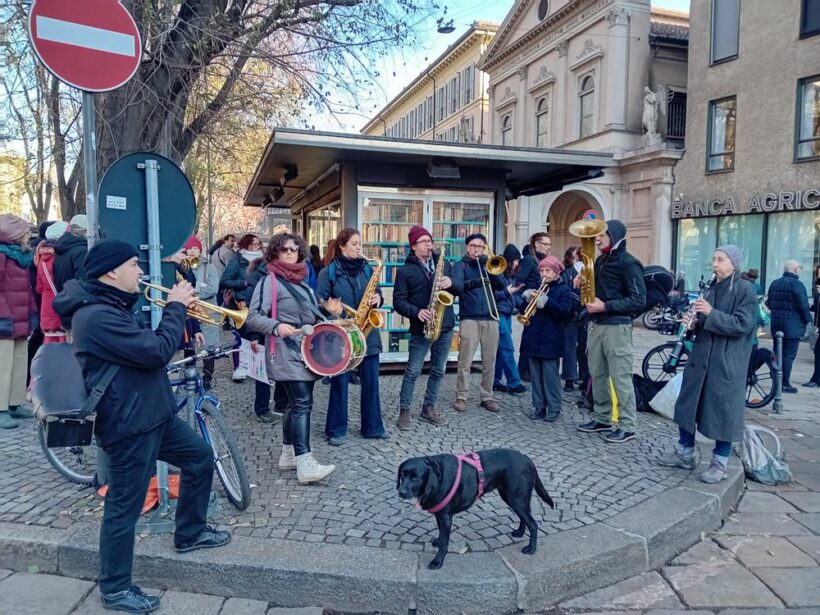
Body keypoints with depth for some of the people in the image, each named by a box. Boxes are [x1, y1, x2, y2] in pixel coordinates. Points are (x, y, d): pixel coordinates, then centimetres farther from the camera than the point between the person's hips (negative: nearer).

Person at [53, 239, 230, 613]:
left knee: (200, 458, 19)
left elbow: (144, 346, 17)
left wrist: (179, 310, 4)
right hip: (129, 424, -10)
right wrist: (176, 307, -14)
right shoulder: (96, 315, -24)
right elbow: (157, 351, -28)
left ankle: (190, 533, 36)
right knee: (125, 506, 4)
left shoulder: (111, 306, 11)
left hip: (152, 413, 10)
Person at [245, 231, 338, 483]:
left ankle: (288, 454, 24)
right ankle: (305, 464, -16)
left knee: (297, 403, 13)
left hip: (306, 351, 9)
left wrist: (329, 312, 8)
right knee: (302, 403, -15)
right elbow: (253, 317, -16)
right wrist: (276, 327, -34)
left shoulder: (301, 281, 16)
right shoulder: (270, 281, -9)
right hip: (287, 354, -9)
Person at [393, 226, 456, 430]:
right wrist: (416, 312, -20)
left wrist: (451, 283, -10)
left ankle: (429, 408, 24)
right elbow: (398, 301, -5)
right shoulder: (405, 270, -1)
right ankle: (404, 411, 11)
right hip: (421, 329, -4)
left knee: (438, 371, 11)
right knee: (413, 371, 0)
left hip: (445, 327, 4)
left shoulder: (444, 263, 10)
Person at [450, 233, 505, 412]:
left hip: (491, 319, 4)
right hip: (469, 319, -3)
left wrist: (488, 266, -9)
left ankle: (487, 397, 16)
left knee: (489, 362, 6)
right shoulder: (461, 265, 7)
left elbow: (502, 285, 3)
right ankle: (461, 397, 7)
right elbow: (456, 285, -12)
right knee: (465, 362, -3)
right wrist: (474, 282, -31)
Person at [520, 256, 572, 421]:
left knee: (550, 375, -3)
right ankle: (538, 406, 17)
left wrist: (546, 302, -25)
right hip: (533, 339, 5)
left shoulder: (564, 290, 1)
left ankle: (554, 409, 6)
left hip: (550, 341, -5)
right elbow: (523, 310, 12)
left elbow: (565, 312, -15)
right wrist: (527, 300, -9)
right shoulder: (536, 288, 16)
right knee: (535, 375, 9)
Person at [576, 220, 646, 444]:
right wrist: (583, 285, 4)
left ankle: (627, 426, 4)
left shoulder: (629, 263, -10)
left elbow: (639, 299, -15)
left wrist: (605, 306, -20)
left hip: (617, 326, -8)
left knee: (620, 378, -4)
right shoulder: (600, 261, 15)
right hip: (595, 324, 8)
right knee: (597, 375, 12)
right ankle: (602, 418, 23)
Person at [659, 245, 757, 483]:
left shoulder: (745, 289, -8)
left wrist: (711, 314, -23)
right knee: (688, 404, 10)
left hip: (727, 362, -7)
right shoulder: (713, 288, 13)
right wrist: (694, 321, 1)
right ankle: (684, 453, 23)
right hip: (701, 357, 7)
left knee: (723, 410, 1)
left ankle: (720, 463, 14)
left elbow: (742, 325, -18)